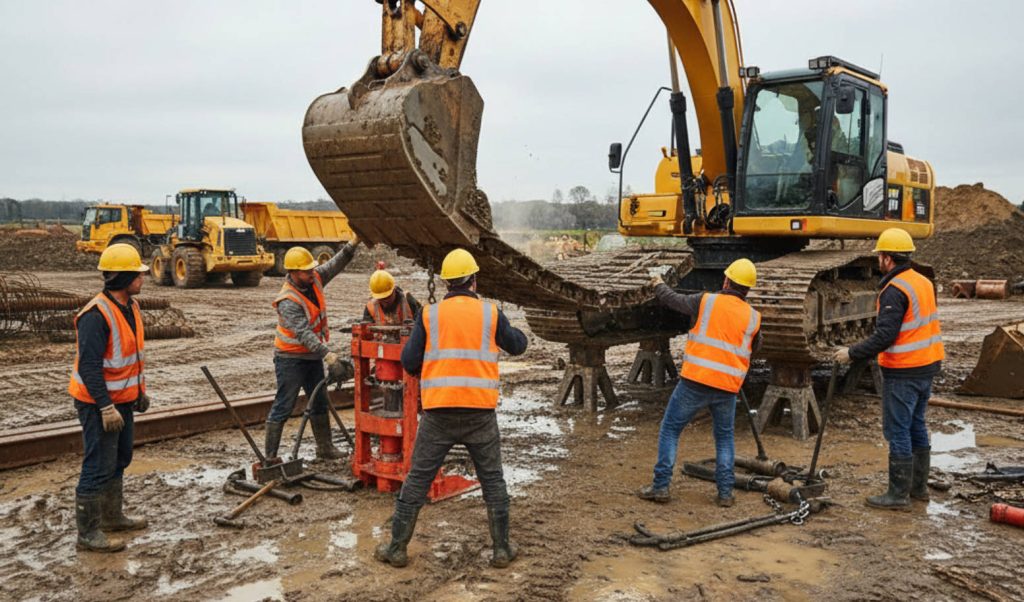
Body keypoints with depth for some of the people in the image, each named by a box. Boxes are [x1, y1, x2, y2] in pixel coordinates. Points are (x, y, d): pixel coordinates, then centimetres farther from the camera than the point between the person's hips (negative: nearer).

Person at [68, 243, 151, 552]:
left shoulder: (130, 306, 6)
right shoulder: (96, 315, -24)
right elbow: (89, 366, -25)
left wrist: (140, 390, 19)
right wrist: (106, 407, -26)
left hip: (123, 400, 10)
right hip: (99, 404, -10)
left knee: (120, 460, 20)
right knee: (99, 467, -3)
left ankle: (113, 516, 36)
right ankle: (88, 533, 8)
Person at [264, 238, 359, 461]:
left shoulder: (314, 278, -5)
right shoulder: (288, 301, -27)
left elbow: (335, 264, 3)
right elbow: (304, 333, -36)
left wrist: (353, 243, -13)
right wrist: (329, 356, -44)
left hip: (313, 355, 8)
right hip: (291, 358, -8)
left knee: (320, 403, 18)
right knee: (283, 407, -4)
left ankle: (325, 448, 32)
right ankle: (270, 457, 3)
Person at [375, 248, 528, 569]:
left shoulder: (429, 314, 1)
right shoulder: (490, 313, 2)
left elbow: (409, 362, 1)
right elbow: (517, 346, 18)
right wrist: (515, 331, 40)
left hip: (439, 411, 0)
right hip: (480, 411, 0)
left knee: (418, 479, 10)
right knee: (493, 480, 13)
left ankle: (397, 548, 17)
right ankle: (501, 549, 19)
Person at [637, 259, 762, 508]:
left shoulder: (707, 301, -3)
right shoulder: (753, 317, 4)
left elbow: (673, 300, 12)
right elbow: (755, 347, 22)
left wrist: (659, 285, 32)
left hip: (696, 381, -3)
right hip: (728, 387, 3)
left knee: (670, 429, 10)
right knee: (725, 437, 20)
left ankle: (660, 486, 9)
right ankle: (725, 492, 16)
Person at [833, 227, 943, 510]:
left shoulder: (895, 290, -19)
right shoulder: (924, 282, 10)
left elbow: (884, 336, -24)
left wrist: (852, 353, -14)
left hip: (903, 373, -9)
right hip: (927, 366, 9)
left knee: (897, 431, -3)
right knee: (916, 426, 18)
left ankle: (898, 495, 3)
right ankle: (919, 486, 28)